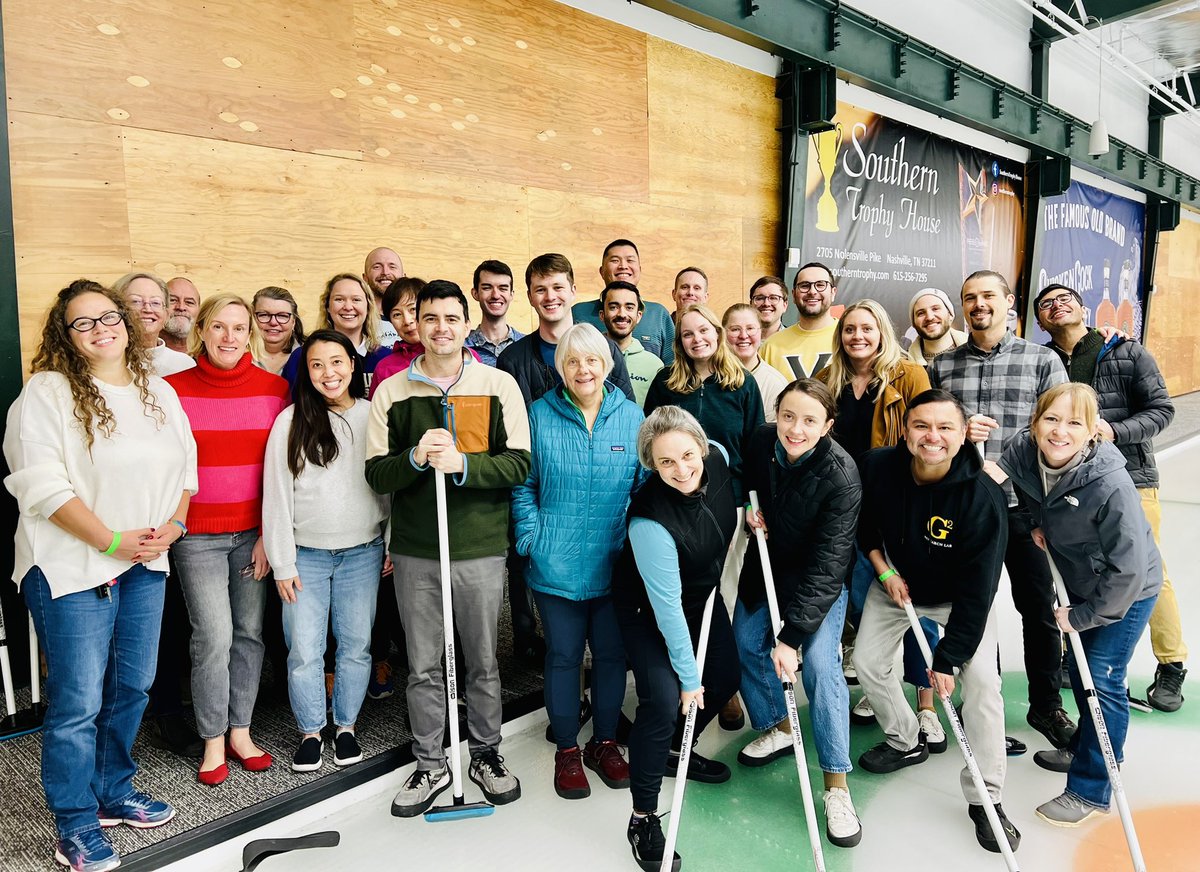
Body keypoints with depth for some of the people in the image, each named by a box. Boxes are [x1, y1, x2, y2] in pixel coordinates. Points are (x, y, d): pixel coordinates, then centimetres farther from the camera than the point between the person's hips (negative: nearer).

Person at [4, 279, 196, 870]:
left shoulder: (158, 392, 10)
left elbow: (185, 466, 13)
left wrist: (172, 525, -3)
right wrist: (112, 541, -17)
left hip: (146, 565, 6)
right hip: (72, 568, -6)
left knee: (132, 687, 16)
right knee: (78, 700, 0)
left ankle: (115, 793, 35)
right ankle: (75, 824, 18)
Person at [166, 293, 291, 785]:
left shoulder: (275, 389, 0)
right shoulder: (174, 389, -3)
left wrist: (270, 533, -3)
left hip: (253, 531, 2)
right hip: (197, 533, -2)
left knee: (249, 632, 8)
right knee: (214, 637, -3)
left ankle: (240, 731, 26)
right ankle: (213, 741, 17)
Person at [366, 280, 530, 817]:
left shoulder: (499, 385, 1)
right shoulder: (391, 392, 4)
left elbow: (520, 465, -6)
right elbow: (376, 474, 0)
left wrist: (461, 463, -21)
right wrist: (415, 458, -20)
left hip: (482, 549, -1)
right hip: (415, 551, 1)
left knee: (482, 662, 13)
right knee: (423, 667, 12)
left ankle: (486, 756, 33)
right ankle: (430, 766, 30)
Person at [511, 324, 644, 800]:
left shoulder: (631, 416, 2)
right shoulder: (539, 416, -1)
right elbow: (523, 484, 3)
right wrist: (530, 537, -7)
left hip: (615, 564, 2)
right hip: (557, 564, -1)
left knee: (611, 653, 12)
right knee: (563, 655, 9)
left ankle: (604, 743, 33)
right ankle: (567, 749, 28)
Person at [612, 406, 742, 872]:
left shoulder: (718, 457, -22)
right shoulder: (650, 520, -39)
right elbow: (667, 607, -30)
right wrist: (688, 677, -22)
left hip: (703, 593, 7)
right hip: (646, 610, -7)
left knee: (725, 679, 15)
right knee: (664, 701, -18)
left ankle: (675, 751, 42)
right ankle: (643, 817, 3)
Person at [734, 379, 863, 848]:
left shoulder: (840, 475, -32)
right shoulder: (761, 442, -18)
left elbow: (825, 566, -32)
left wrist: (792, 635, -34)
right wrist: (750, 508, -13)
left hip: (820, 578, -5)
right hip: (767, 561, 6)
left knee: (819, 663, -17)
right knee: (747, 641, 8)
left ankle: (837, 784, -3)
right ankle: (776, 728, 33)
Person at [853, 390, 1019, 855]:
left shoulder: (984, 497, -34)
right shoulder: (877, 467, -25)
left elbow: (975, 590, -29)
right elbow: (861, 520, -1)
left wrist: (947, 659, -26)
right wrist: (883, 569, -11)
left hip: (963, 598, -3)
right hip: (895, 581, 3)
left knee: (981, 680, -14)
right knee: (867, 661, 2)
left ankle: (985, 797, 2)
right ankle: (905, 742, 29)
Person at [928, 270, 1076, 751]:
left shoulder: (1042, 360, 3)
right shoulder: (941, 365, 9)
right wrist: (956, 429, -11)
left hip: (1023, 504, -2)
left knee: (1039, 607, 7)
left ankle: (1046, 704, 27)